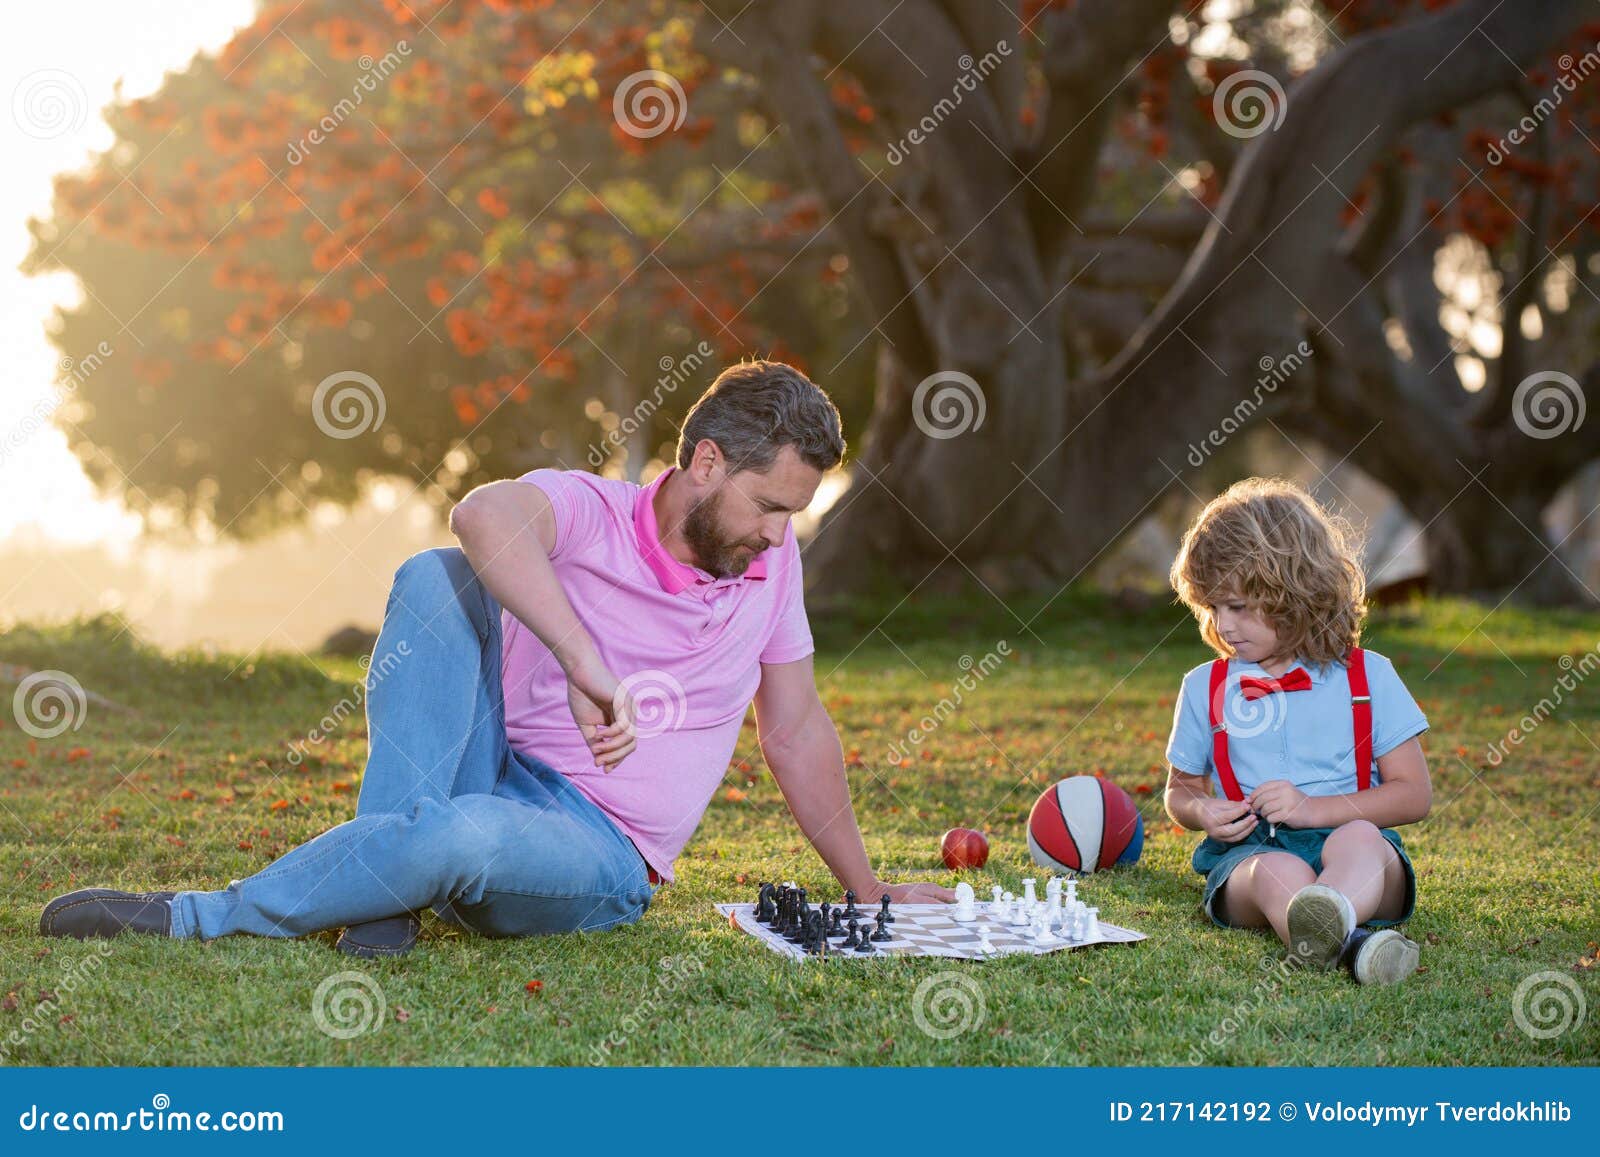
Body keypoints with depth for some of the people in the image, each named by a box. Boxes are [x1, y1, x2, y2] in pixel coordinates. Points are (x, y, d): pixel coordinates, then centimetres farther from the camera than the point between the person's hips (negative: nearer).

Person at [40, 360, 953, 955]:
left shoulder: (773, 563, 7)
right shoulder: (587, 510, -6)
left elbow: (797, 731, 19)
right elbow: (485, 517, -32)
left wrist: (867, 888, 23)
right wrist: (585, 663, -43)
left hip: (599, 859, 1)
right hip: (496, 778, 0)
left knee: (464, 833, -38)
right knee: (435, 577, -24)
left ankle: (195, 920, -23)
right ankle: (390, 891, -29)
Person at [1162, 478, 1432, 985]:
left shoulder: (1369, 676, 9)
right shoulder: (1204, 687, 16)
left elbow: (1414, 793, 5)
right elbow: (1180, 789, 26)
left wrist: (1314, 808, -9)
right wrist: (1203, 812, -1)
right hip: (1248, 850, 1)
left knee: (1358, 840, -38)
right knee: (1276, 873, -36)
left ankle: (1329, 917, -70)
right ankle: (1351, 942, -67)